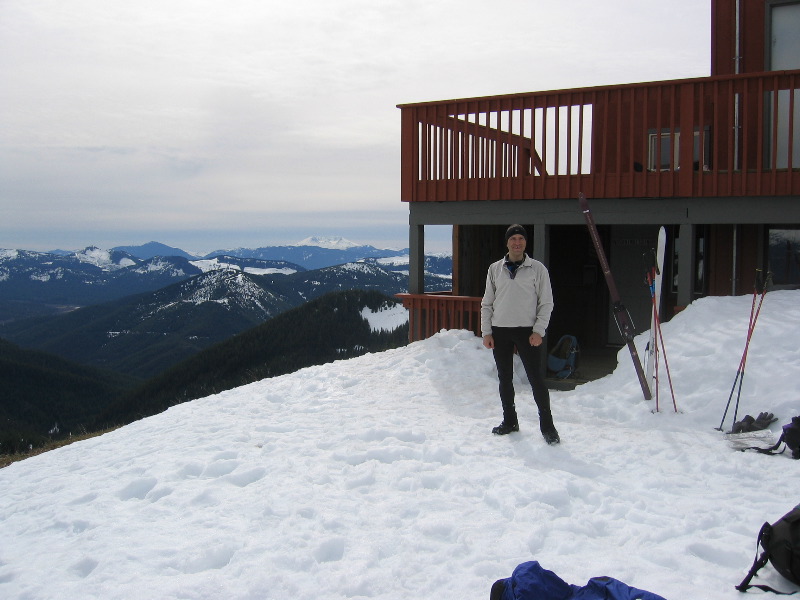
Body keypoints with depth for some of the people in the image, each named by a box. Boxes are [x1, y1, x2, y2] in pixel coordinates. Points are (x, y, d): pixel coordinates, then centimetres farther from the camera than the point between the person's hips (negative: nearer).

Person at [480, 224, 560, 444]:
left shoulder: (537, 269, 0)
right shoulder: (495, 269, 7)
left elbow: (546, 302, 0)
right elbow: (487, 303, 10)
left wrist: (538, 331, -9)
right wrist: (486, 332, 3)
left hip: (527, 331, -3)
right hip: (499, 331, 3)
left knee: (536, 378, -5)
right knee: (505, 379, 10)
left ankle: (547, 425, 4)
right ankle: (509, 421, 23)